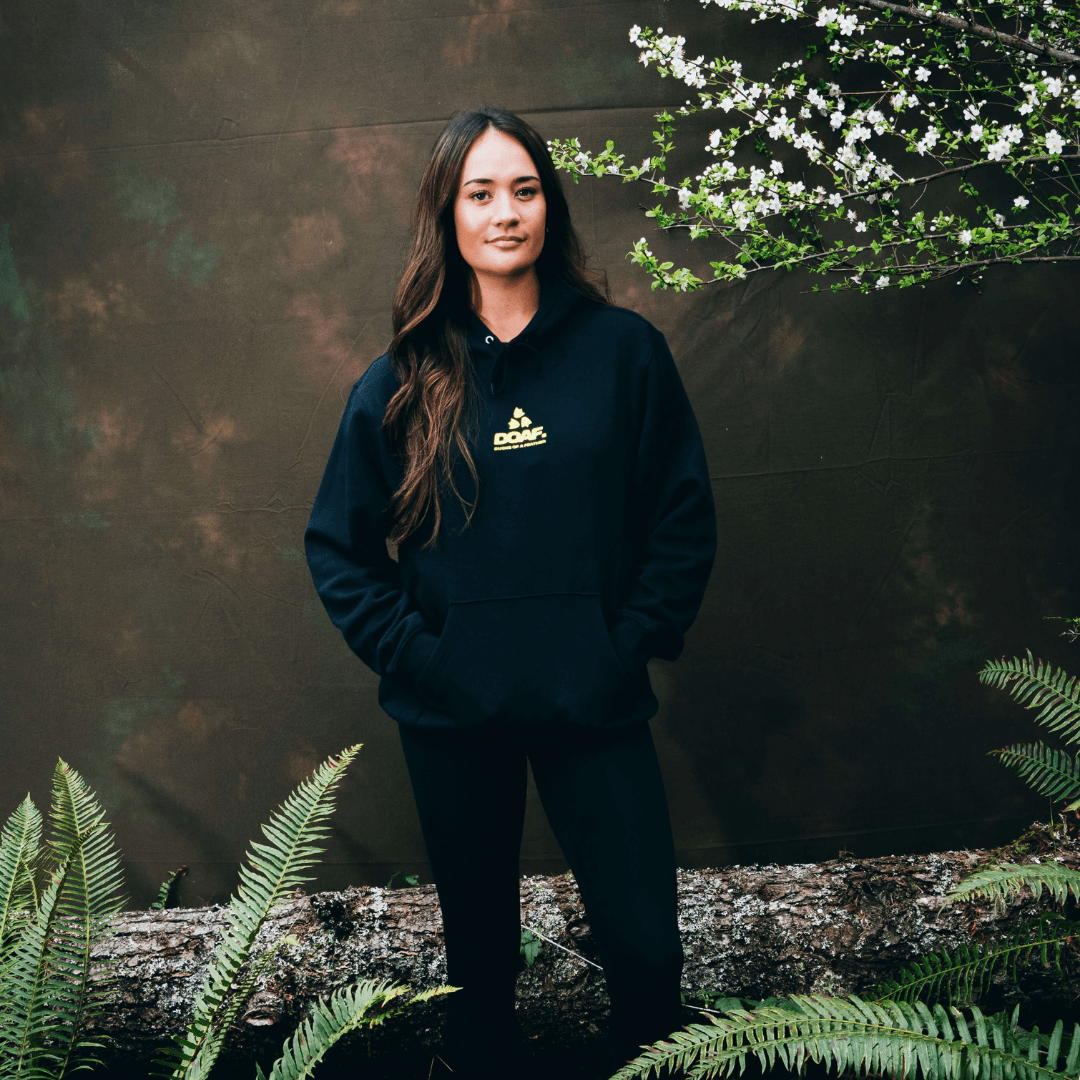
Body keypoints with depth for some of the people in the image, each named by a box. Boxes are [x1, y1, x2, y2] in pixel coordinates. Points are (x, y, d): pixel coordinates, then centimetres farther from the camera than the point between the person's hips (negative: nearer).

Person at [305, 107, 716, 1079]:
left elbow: (684, 515, 3)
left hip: (594, 702, -1)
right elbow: (338, 545, 6)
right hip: (452, 715, 1)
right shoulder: (402, 381, 1)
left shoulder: (623, 350, -1)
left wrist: (633, 642, -5)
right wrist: (409, 650, -5)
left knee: (646, 947, 0)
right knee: (479, 948, 15)